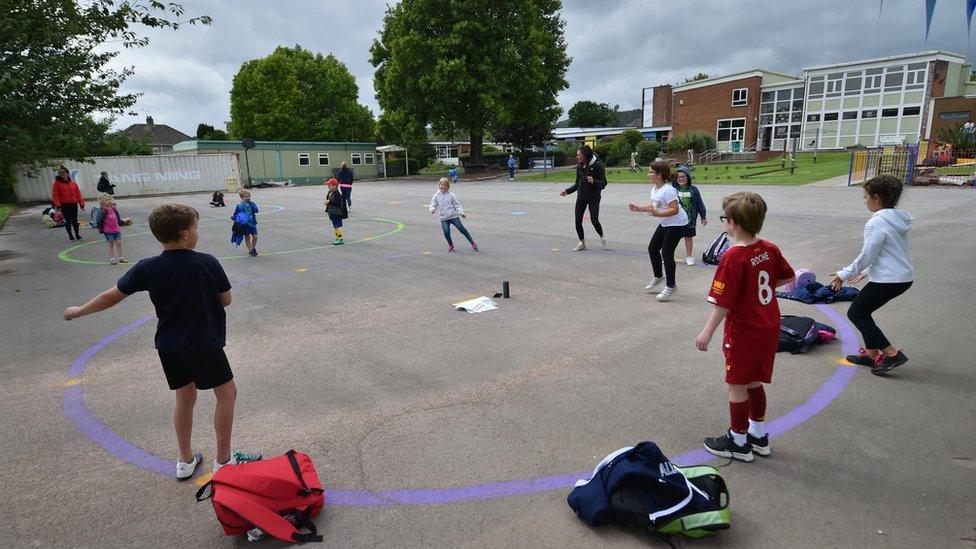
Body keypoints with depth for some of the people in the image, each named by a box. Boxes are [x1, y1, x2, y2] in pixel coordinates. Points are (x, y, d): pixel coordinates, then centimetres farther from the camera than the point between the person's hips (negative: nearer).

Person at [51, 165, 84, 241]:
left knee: (75, 220, 8)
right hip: (64, 205, -2)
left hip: (74, 204, 2)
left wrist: (82, 204, 4)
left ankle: (77, 235, 19)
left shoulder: (73, 182, 5)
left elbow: (78, 193, 6)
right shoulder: (57, 183, -3)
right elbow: (55, 195, -6)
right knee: (68, 220, 2)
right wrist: (58, 206, -13)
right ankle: (70, 236, 13)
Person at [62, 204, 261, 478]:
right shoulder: (207, 263, -15)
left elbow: (112, 296, 2)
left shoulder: (146, 269, -6)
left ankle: (186, 461, 29)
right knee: (227, 393, 9)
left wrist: (79, 311, 20)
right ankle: (223, 460, 15)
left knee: (185, 397, 18)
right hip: (204, 343, -5)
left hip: (168, 345, 5)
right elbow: (226, 300, -6)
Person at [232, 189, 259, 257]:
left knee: (255, 236, -2)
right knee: (247, 237, 5)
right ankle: (250, 250, 16)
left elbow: (256, 210, -13)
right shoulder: (240, 205, -4)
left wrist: (250, 204, -17)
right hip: (244, 224, -2)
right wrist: (234, 217, -17)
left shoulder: (252, 204, 3)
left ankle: (253, 248, 22)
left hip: (252, 222, 2)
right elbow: (235, 214, 2)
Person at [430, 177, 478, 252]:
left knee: (462, 229, -6)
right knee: (446, 232, -12)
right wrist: (432, 209, -21)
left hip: (454, 216, -1)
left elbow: (457, 205, 2)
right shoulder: (436, 196, 1)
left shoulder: (451, 195, -2)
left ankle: (473, 243, 2)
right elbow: (433, 205, 3)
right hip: (444, 218, 1)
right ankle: (450, 245, 16)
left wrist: (461, 212, -10)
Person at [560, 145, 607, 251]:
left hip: (593, 197, -5)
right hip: (581, 197, 5)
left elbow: (604, 182, -12)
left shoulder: (597, 165, -12)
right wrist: (567, 191, 4)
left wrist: (594, 181, -30)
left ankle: (602, 237, 19)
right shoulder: (579, 166, 5)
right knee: (578, 221, 1)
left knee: (594, 220, -12)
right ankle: (582, 243, 19)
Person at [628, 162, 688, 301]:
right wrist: (638, 208, 8)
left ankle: (671, 286, 2)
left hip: (677, 224, -10)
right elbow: (654, 206, 17)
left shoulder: (668, 190, -24)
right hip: (665, 223, 10)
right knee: (652, 248, 11)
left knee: (666, 253, -10)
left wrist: (658, 214, -41)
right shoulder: (654, 189, 5)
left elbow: (675, 210, -30)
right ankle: (658, 277, 31)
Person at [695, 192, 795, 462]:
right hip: (769, 328, 8)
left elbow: (724, 303, -22)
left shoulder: (733, 257, -22)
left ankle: (738, 442, 21)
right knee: (754, 382, 22)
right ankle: (759, 436, 35)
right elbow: (788, 277, 15)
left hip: (743, 333, -7)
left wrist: (707, 332, -14)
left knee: (737, 386, 8)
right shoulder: (770, 249, -1)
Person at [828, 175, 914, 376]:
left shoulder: (876, 223, -19)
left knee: (855, 313, 5)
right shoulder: (899, 219, 10)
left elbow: (866, 257, -18)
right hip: (905, 276, 9)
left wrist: (844, 275, -6)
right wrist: (865, 272, 24)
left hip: (889, 280, -9)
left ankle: (892, 354, 3)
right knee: (862, 311, 20)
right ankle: (871, 353, 25)